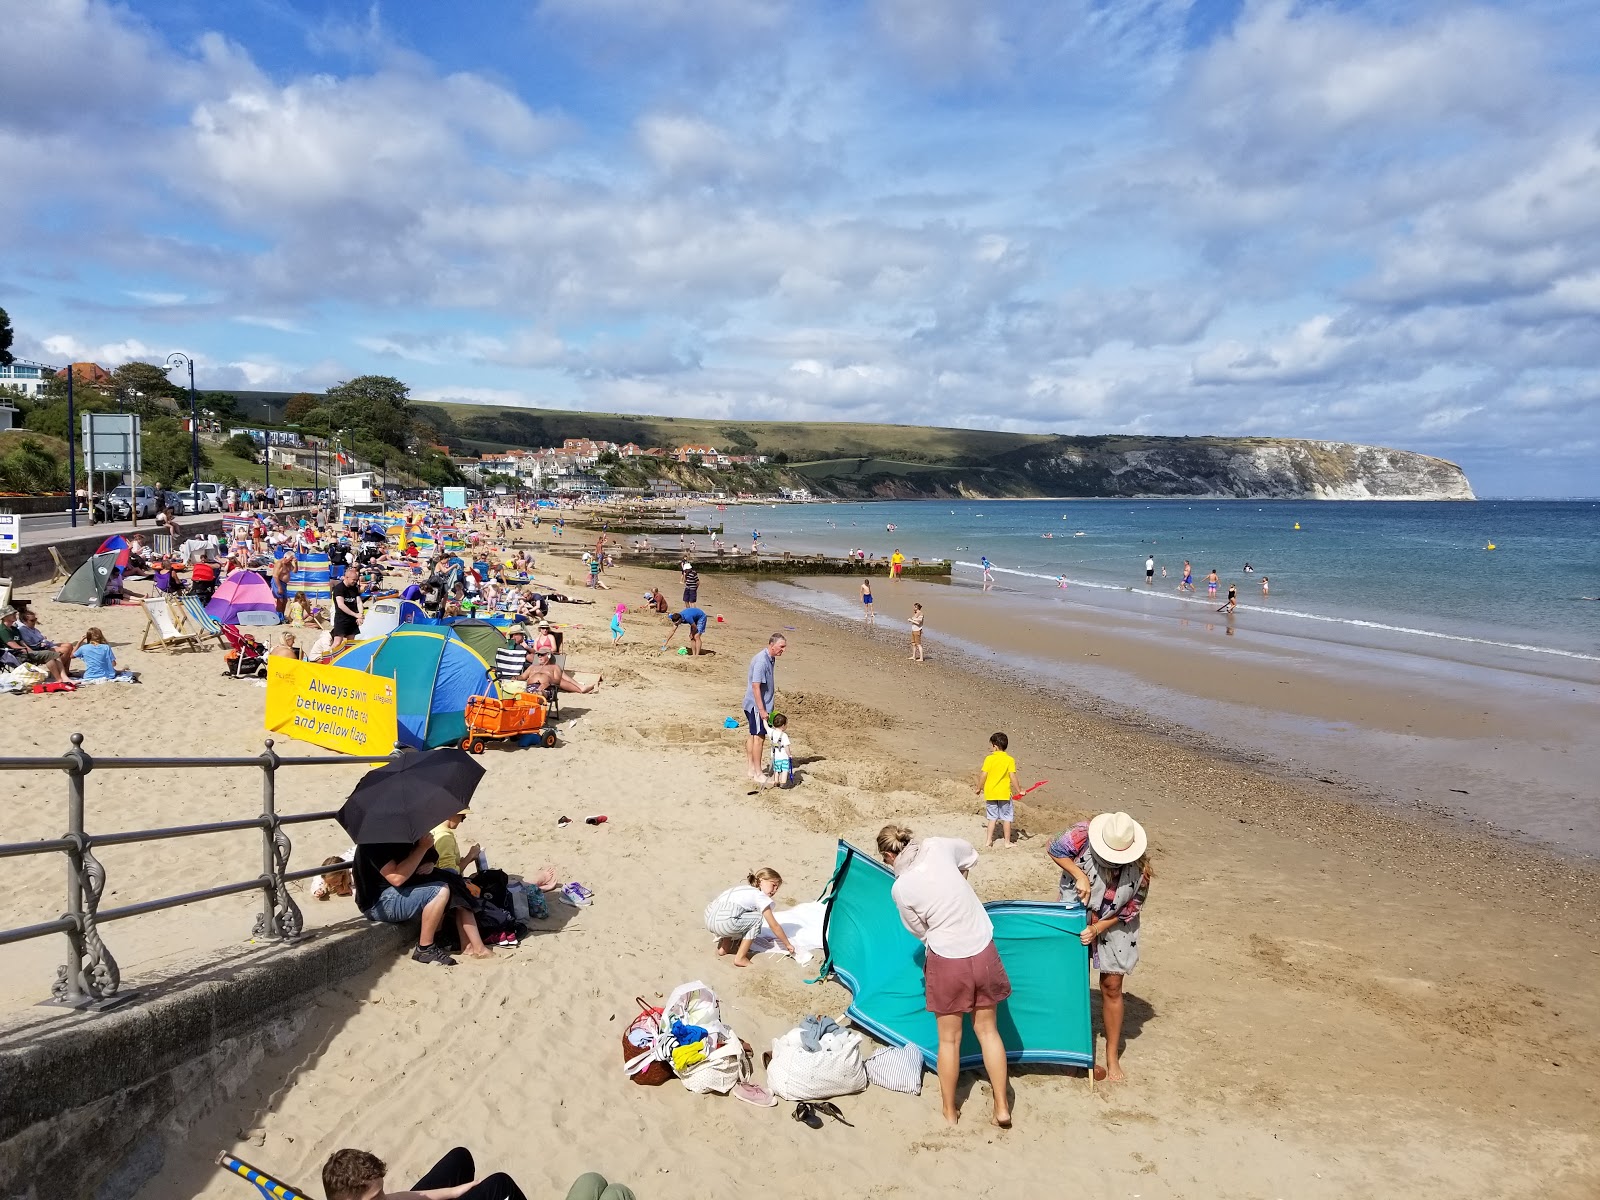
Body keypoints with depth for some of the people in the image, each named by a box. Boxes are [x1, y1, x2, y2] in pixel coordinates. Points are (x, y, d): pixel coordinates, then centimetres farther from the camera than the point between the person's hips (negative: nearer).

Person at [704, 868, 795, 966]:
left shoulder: (744, 889, 32)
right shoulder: (761, 896, 9)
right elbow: (774, 926, 10)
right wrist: (788, 944, 21)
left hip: (709, 919, 9)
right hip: (723, 922, -9)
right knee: (757, 918, 8)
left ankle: (723, 948, 29)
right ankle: (740, 958, 7)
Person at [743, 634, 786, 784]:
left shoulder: (771, 658, 8)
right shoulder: (761, 661, -23)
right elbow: (755, 686, -25)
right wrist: (762, 710, -25)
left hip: (762, 705, 10)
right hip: (757, 705, -10)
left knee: (753, 736, 15)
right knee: (759, 737, -4)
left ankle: (752, 770, 24)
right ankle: (757, 774, 2)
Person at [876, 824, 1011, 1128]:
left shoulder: (900, 889, -16)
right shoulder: (938, 846, -10)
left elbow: (920, 931, -1)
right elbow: (970, 855, 13)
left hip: (947, 961, -3)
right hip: (983, 952, 3)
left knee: (949, 1039, 15)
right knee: (987, 1030, 18)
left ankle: (950, 1111, 29)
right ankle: (1002, 1107, 24)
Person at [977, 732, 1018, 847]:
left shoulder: (989, 759, -8)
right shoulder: (1010, 760, -7)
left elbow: (983, 775, -7)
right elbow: (1012, 777, -12)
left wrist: (979, 788, 7)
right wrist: (1018, 791, -3)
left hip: (990, 793, 1)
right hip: (1004, 793, -1)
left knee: (992, 817, 15)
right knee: (1006, 817, 10)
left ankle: (988, 840, 14)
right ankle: (1007, 841, 14)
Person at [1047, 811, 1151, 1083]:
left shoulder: (1140, 869, -24)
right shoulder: (1084, 835, -28)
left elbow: (1128, 910, -13)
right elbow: (1055, 850, -15)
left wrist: (1098, 929, -22)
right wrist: (1080, 876, -28)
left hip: (1113, 927, 0)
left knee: (1112, 988, 5)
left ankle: (1112, 1056, 19)